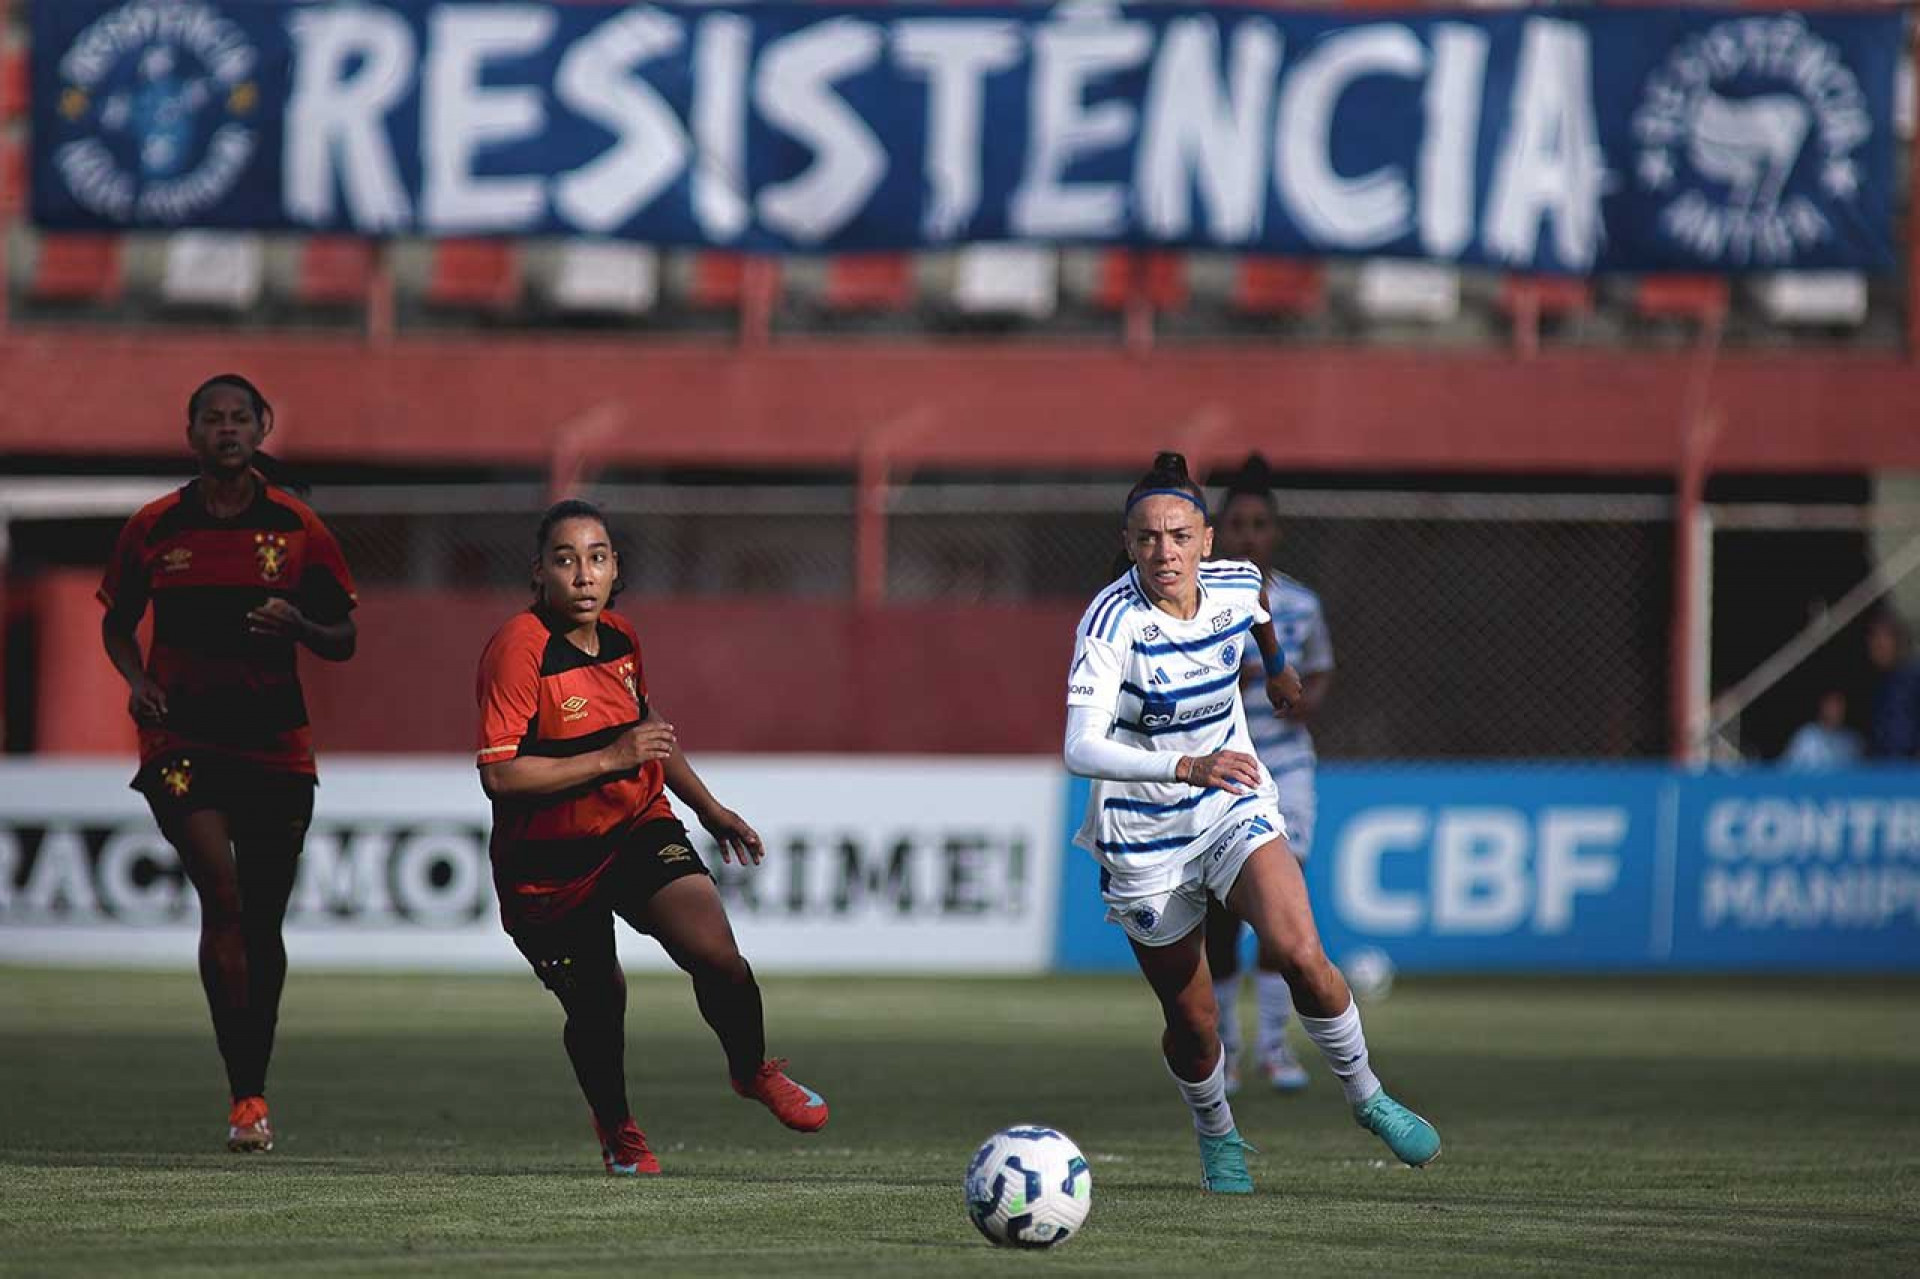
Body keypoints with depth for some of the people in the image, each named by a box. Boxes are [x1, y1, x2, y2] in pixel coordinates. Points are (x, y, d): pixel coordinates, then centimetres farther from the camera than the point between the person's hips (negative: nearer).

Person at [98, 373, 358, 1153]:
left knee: (262, 923, 7)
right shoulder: (154, 528, 2)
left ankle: (254, 1091, 24)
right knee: (222, 895, -19)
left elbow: (342, 642, 5)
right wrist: (136, 679, -4)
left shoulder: (298, 529, 1)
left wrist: (298, 626, -17)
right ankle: (245, 1095, -19)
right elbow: (117, 622, 16)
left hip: (276, 746, 1)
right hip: (182, 742, -1)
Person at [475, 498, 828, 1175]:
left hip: (638, 827, 4)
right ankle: (616, 1128, 38)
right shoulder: (517, 649, -22)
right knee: (597, 1002, 7)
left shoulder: (621, 637, 1)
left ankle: (753, 1070, 14)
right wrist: (611, 759, -29)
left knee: (717, 956, -16)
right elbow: (499, 775, -29)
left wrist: (708, 806, 25)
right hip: (548, 861, -4)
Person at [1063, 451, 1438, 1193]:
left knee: (1299, 956, -20)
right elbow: (1081, 750, -38)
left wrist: (1276, 665, 38)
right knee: (1192, 1020, 5)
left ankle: (1366, 1097, 4)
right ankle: (1216, 1134, 36)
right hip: (1143, 838, -3)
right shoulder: (1112, 622, -26)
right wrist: (1186, 768, -51)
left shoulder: (1237, 584, -10)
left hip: (1236, 809, 3)